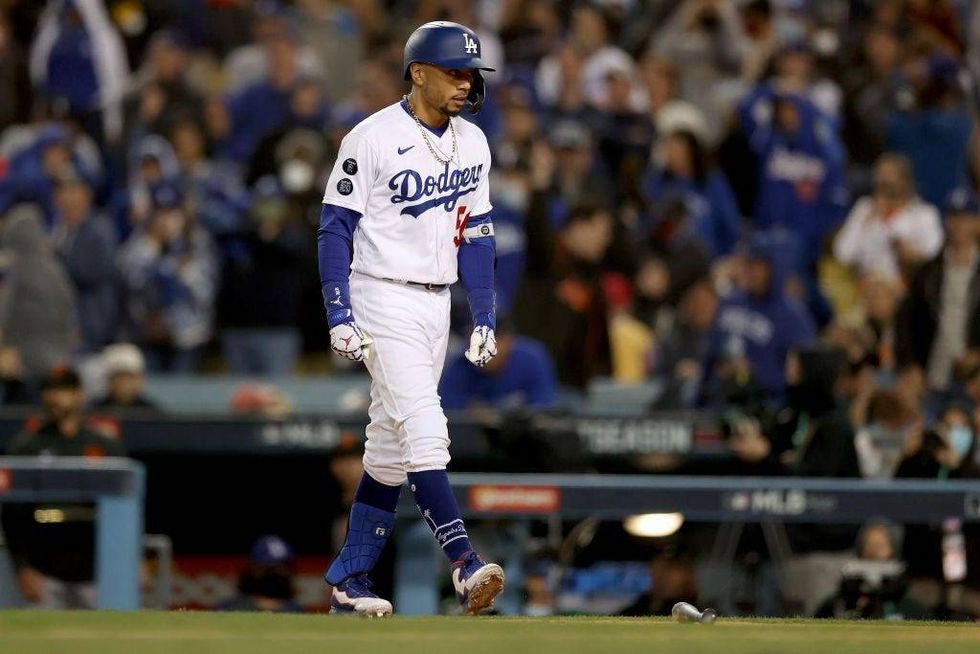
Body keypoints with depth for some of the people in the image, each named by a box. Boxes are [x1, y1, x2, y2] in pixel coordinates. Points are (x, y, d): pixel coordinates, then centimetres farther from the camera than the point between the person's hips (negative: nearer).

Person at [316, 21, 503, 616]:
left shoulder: (472, 144, 9)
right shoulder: (374, 139, -12)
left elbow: (476, 235, 14)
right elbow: (335, 229, -10)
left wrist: (485, 318, 8)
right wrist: (340, 316, -16)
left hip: (436, 304, 7)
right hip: (383, 299, -7)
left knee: (392, 445, 8)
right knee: (424, 431, -17)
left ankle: (350, 580, 14)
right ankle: (465, 565, -24)